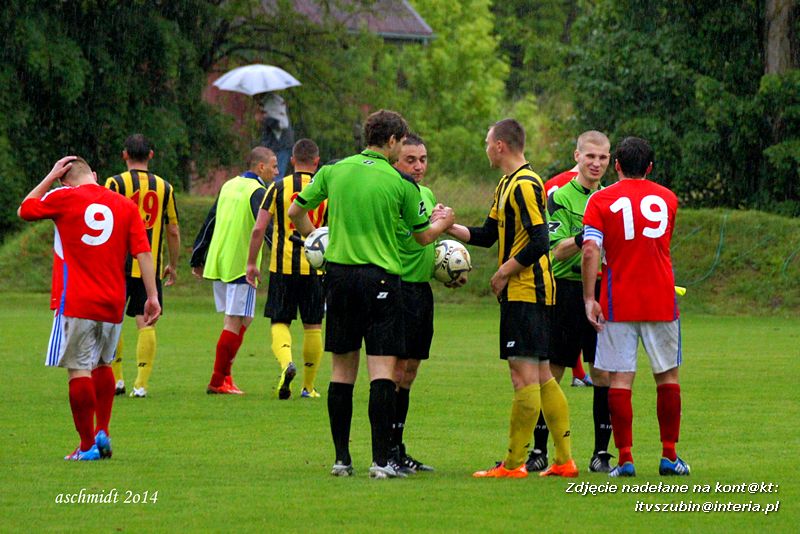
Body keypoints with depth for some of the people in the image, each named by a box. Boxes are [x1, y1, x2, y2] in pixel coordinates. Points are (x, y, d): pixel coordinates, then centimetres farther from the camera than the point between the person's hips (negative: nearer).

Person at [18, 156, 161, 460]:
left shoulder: (63, 198, -2)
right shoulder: (126, 206, 6)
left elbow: (25, 211, 15)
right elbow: (143, 253, 1)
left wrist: (51, 177, 21)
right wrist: (152, 296, 2)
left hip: (75, 303, -4)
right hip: (112, 304, 4)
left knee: (79, 369, -2)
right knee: (102, 366, 22)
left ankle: (87, 445, -3)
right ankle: (102, 433, 17)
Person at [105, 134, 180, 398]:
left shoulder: (115, 183, -4)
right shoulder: (164, 187, 6)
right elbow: (173, 231, 10)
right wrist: (173, 265, 20)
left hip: (120, 265, -2)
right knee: (146, 324, 2)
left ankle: (116, 379, 10)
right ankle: (141, 384, -4)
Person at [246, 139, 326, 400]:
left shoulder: (279, 187, -1)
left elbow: (259, 229, -4)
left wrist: (251, 263, 4)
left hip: (283, 266, -1)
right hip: (316, 268, 1)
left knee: (279, 322, 7)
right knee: (313, 327, 10)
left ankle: (286, 362, -22)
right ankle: (308, 386, 14)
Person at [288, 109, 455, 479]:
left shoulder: (333, 171, 4)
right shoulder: (401, 183, -5)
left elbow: (296, 212, 11)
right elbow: (423, 236, 7)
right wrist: (443, 223, 27)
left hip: (339, 273, 4)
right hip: (380, 277, -4)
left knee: (342, 369, 10)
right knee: (383, 369, -4)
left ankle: (341, 459, 12)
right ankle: (380, 460, -11)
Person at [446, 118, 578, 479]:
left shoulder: (525, 185, -14)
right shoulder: (507, 186, 17)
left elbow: (539, 241, -21)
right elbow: (488, 235, 23)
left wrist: (504, 273, -13)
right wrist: (449, 227, 13)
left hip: (525, 292, -10)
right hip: (523, 293, 10)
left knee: (524, 374, -8)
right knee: (540, 375, 10)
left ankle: (514, 463, -8)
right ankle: (564, 460, 12)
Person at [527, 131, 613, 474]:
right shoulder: (559, 197, -1)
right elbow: (557, 251, -11)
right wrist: (584, 236, -27)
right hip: (566, 292, -3)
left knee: (603, 373, 0)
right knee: (551, 372, 0)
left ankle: (601, 453, 6)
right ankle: (539, 450, 8)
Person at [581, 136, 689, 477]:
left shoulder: (601, 200, -2)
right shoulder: (667, 199, 7)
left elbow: (591, 250, -13)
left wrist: (589, 299, -11)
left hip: (618, 304, -2)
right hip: (661, 302, 2)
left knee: (620, 379, -1)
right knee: (667, 376, 11)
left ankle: (625, 458, -6)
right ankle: (669, 455, 12)